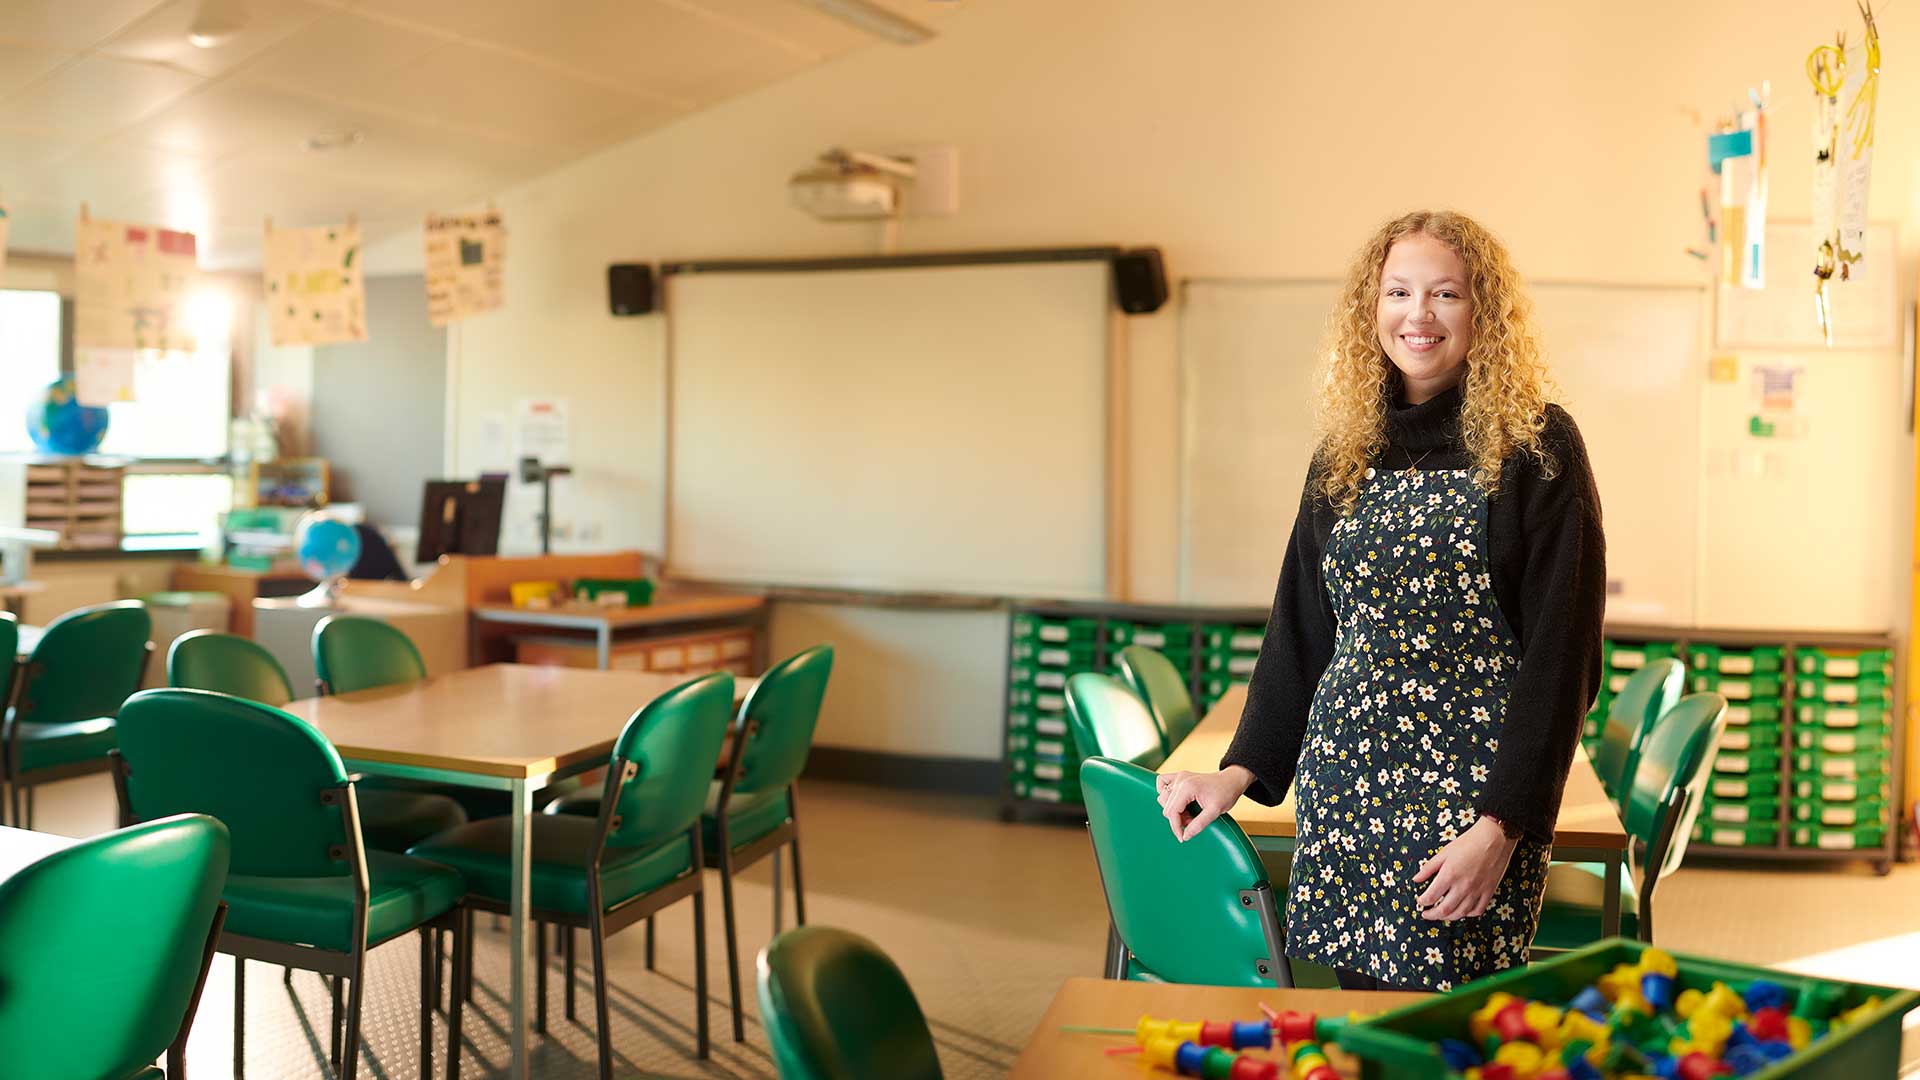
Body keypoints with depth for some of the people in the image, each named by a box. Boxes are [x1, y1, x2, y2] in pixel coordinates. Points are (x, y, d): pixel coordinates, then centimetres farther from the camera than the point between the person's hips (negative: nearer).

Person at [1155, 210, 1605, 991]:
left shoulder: (1534, 449, -5)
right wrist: (1239, 771, 7)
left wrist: (1501, 825, -14)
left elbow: (1560, 654, -8)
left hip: (1473, 792, -4)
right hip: (1346, 782, 5)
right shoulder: (1344, 453, 10)